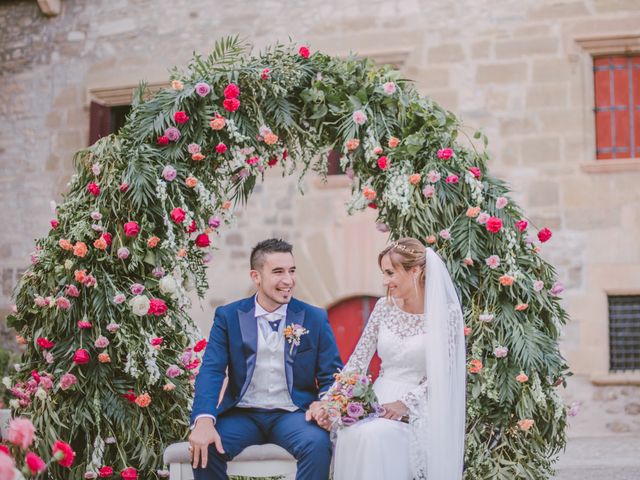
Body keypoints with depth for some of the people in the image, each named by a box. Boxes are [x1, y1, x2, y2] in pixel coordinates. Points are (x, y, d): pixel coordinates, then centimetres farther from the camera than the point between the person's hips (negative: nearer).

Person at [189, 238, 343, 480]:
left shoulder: (315, 319, 5)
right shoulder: (228, 316, 5)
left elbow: (332, 376, 5)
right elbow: (212, 371, -5)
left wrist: (323, 404, -20)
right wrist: (204, 420, -24)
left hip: (292, 414, 0)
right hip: (242, 414, 0)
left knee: (318, 444, -32)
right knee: (203, 447, -28)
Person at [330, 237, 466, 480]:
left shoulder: (446, 313, -7)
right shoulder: (384, 307, 7)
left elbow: (439, 373, -9)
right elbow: (358, 360, 7)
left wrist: (405, 403, -21)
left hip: (417, 408, -4)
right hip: (379, 399, 4)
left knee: (373, 435, -33)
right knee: (348, 433, -29)